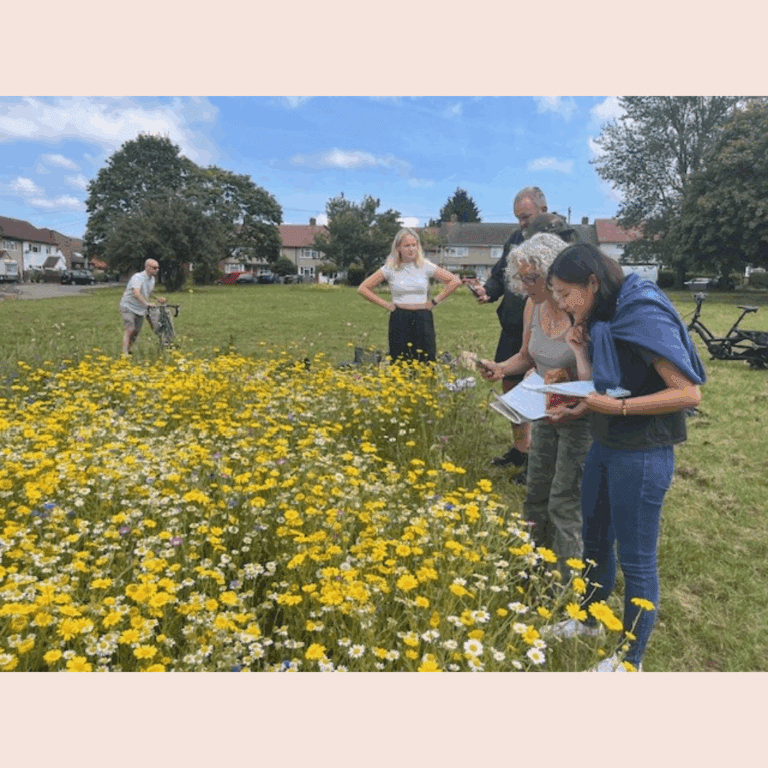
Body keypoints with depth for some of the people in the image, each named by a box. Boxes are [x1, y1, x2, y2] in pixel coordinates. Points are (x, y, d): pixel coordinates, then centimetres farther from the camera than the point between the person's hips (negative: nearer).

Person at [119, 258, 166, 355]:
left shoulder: (152, 279, 5)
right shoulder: (138, 277, -22)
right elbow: (136, 293, -39)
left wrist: (157, 298, 8)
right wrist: (147, 303, -50)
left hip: (140, 309, 7)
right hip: (128, 307, -7)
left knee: (136, 332, 8)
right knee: (130, 330, -17)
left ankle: (129, 350, 23)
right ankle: (125, 353, -17)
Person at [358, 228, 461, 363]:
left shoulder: (425, 266, 3)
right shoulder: (390, 268, 2)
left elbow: (455, 281, 6)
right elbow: (363, 289, 3)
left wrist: (435, 301, 1)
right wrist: (386, 304, -1)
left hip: (423, 320, 1)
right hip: (399, 320, 0)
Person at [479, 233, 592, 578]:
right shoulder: (533, 307, -3)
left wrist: (575, 411, -33)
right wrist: (500, 368, -7)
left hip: (581, 417, -7)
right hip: (545, 413, 7)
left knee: (565, 504, 2)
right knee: (535, 497, 17)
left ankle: (566, 585, 21)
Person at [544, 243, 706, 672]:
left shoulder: (643, 316, -21)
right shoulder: (602, 320, 5)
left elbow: (690, 394, -22)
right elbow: (602, 391, 6)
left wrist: (618, 407, -25)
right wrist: (581, 351, -5)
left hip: (642, 457, -8)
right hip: (604, 447, 8)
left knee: (636, 558, 8)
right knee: (595, 541, 22)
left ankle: (631, 660, 28)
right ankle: (589, 619, 45)